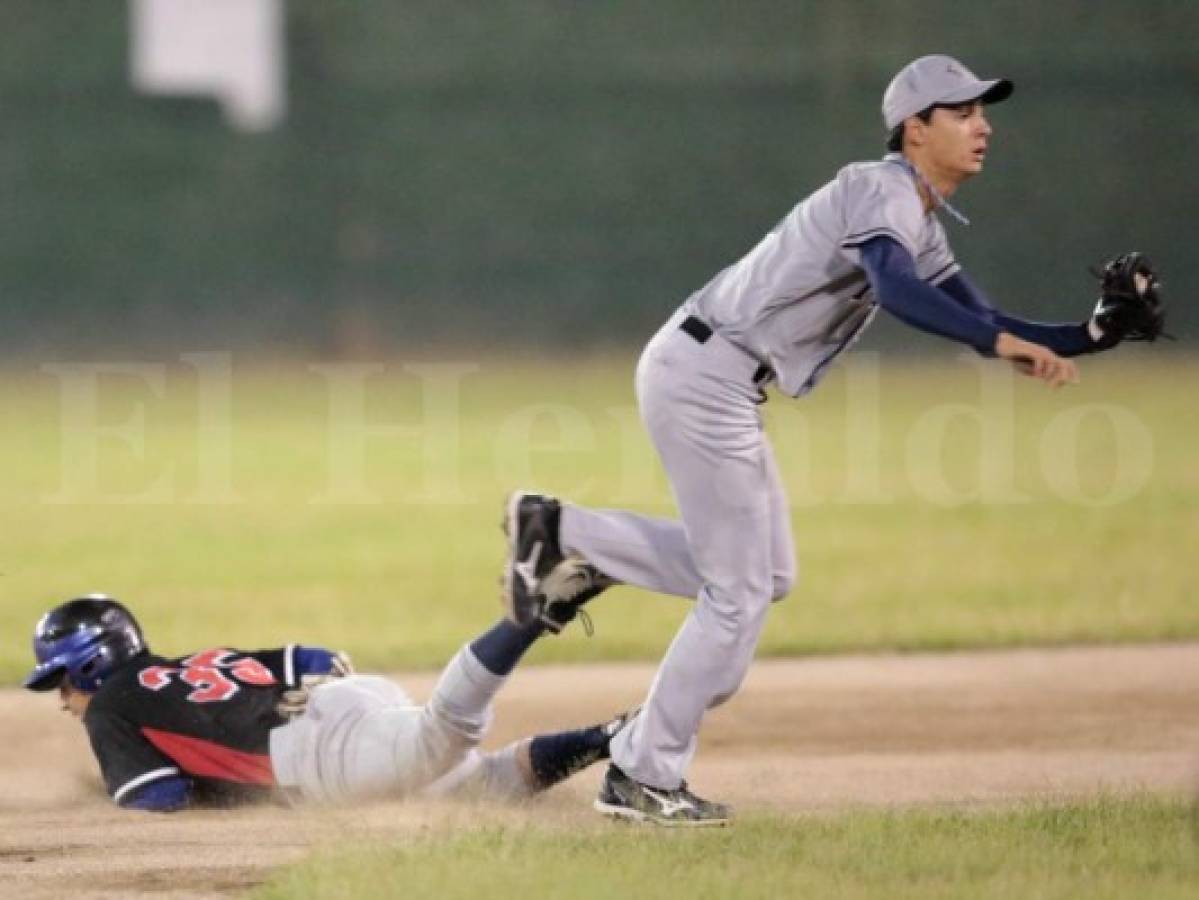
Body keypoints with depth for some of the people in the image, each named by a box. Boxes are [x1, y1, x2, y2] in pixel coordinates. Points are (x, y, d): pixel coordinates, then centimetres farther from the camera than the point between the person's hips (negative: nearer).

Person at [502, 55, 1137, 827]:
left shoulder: (921, 225, 15)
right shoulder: (879, 191, -16)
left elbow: (979, 320, 15)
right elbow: (895, 289, -35)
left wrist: (1092, 337, 2)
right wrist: (1003, 342, -42)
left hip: (723, 385, 10)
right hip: (703, 375, -10)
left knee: (765, 575, 16)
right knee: (739, 594, -3)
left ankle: (561, 531, 18)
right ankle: (645, 779, 7)